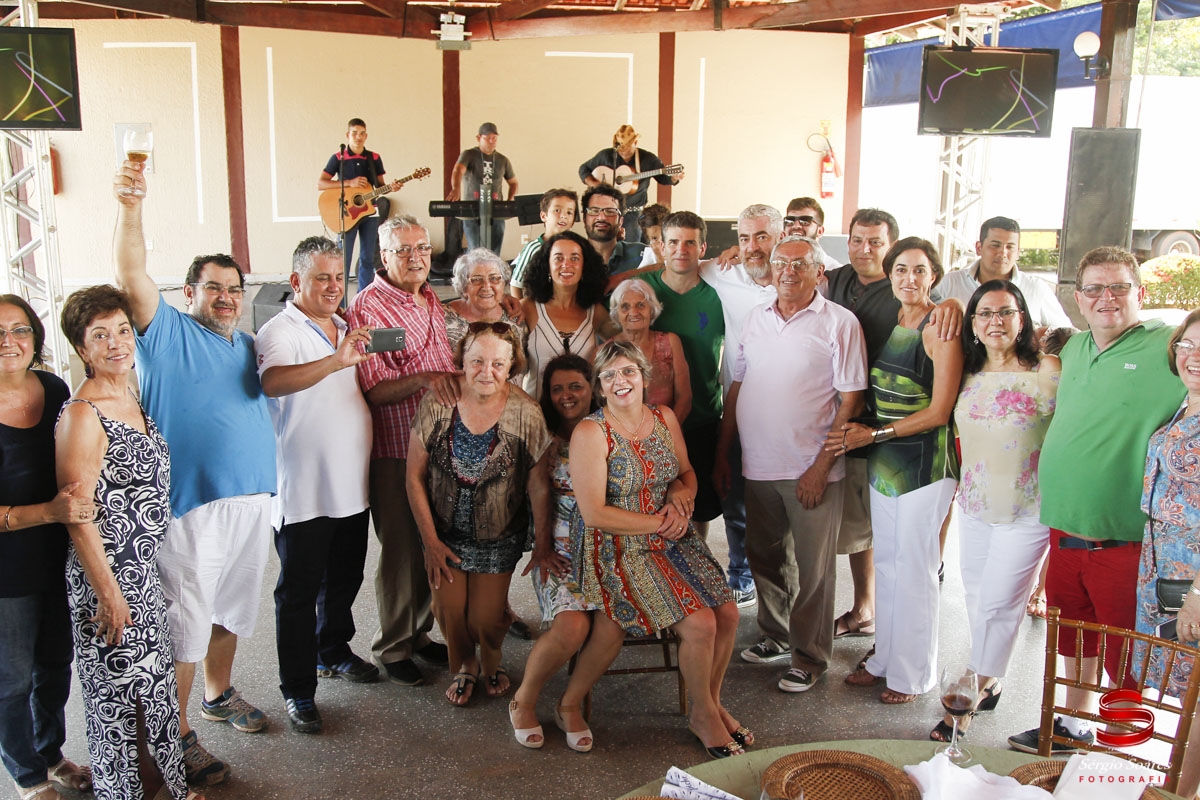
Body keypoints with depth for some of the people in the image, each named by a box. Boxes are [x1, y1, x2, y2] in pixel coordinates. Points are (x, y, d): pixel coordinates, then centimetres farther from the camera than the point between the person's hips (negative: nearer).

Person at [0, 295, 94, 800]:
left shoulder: (54, 390, -3)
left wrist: (77, 504, -2)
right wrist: (49, 512, -29)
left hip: (58, 561, 5)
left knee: (56, 664, 21)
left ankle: (51, 754, 45)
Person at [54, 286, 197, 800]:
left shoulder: (131, 400, 7)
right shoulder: (81, 415, -19)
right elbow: (78, 517, -20)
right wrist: (110, 595, -17)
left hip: (146, 571, 9)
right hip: (107, 575, -8)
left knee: (154, 680, 19)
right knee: (118, 690, 6)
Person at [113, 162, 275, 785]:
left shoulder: (246, 345, 15)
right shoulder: (169, 333, -4)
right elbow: (132, 276, -21)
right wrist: (130, 206, -33)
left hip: (252, 500, 7)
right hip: (190, 506, -6)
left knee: (233, 607, 20)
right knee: (185, 621, 1)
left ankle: (219, 693, 41)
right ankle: (176, 735, 15)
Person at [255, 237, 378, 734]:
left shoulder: (347, 329, 13)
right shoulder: (280, 332, -12)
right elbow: (273, 381, -34)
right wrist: (335, 361, -45)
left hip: (351, 486, 7)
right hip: (303, 492, -7)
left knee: (344, 580, 21)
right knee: (299, 592, 3)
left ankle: (333, 653, 41)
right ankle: (297, 690, 13)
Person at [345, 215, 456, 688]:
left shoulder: (433, 301, 13)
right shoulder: (367, 307, -11)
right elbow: (375, 389, -17)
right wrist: (424, 379, -30)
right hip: (395, 452, -7)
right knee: (400, 551, 3)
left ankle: (418, 633, 32)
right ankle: (392, 649, 20)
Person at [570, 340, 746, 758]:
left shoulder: (665, 418, 7)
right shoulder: (590, 433, -12)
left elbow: (688, 473, 16)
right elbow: (594, 513, -16)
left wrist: (682, 495, -8)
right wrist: (658, 523, -14)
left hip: (671, 537, 6)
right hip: (620, 550, -6)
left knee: (727, 614, -9)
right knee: (700, 624, -19)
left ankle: (712, 702, 18)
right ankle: (703, 715, 9)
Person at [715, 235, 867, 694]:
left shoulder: (839, 323, -6)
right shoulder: (755, 320, 10)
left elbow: (851, 400, -9)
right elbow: (737, 388, 15)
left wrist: (821, 466, -14)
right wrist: (722, 453, 10)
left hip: (811, 469, -5)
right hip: (758, 466, 5)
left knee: (812, 568, 5)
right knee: (764, 558, 17)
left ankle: (810, 656, 21)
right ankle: (774, 635, 37)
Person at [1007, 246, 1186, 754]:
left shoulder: (1170, 348, -11)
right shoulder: (1074, 348, 10)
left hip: (1127, 542, -6)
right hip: (1065, 533, 6)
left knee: (1127, 660, 5)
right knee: (1073, 643, 22)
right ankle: (1074, 727, 41)